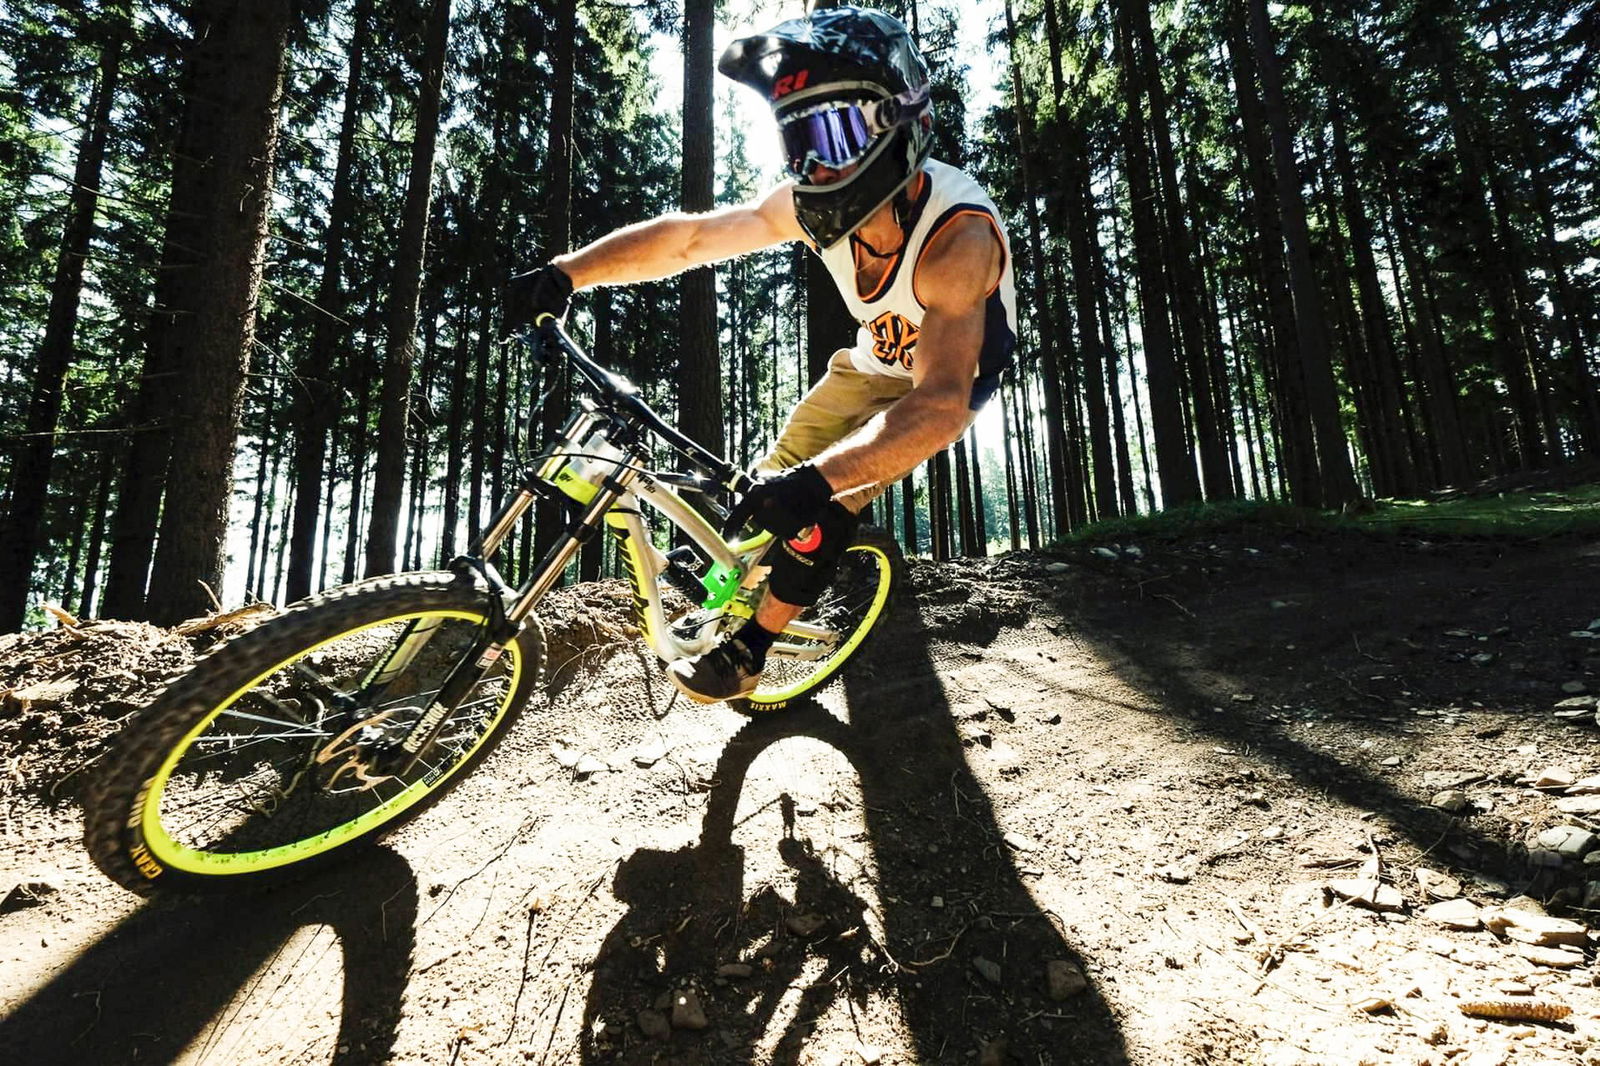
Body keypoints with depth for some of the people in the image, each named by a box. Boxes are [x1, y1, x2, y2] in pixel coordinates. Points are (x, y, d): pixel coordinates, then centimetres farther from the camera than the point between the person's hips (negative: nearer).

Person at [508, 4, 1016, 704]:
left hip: (953, 376, -5)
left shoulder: (956, 236, -39)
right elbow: (692, 236, -16)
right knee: (773, 485, 0)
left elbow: (941, 404, -50)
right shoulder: (813, 204, -22)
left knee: (823, 507, -21)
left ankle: (746, 652, -1)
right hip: (876, 360, 5)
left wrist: (817, 480, -63)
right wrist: (565, 273, -25)